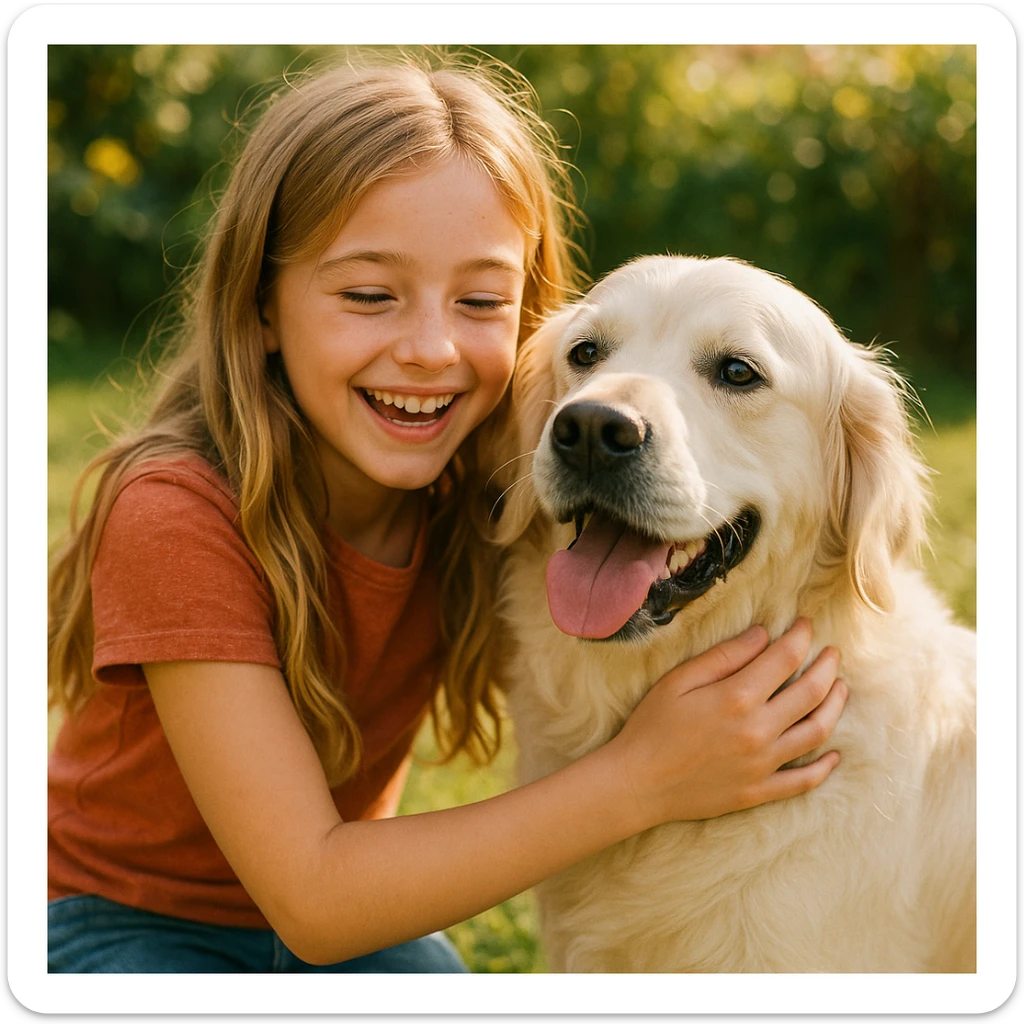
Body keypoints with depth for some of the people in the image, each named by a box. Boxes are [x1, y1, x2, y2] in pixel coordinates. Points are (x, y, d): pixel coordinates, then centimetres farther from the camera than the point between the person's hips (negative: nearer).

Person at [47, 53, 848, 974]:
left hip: (357, 911, 4)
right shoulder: (176, 513, -29)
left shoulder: (489, 482, -15)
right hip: (127, 925, -3)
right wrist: (641, 779, -39)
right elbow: (310, 900, -31)